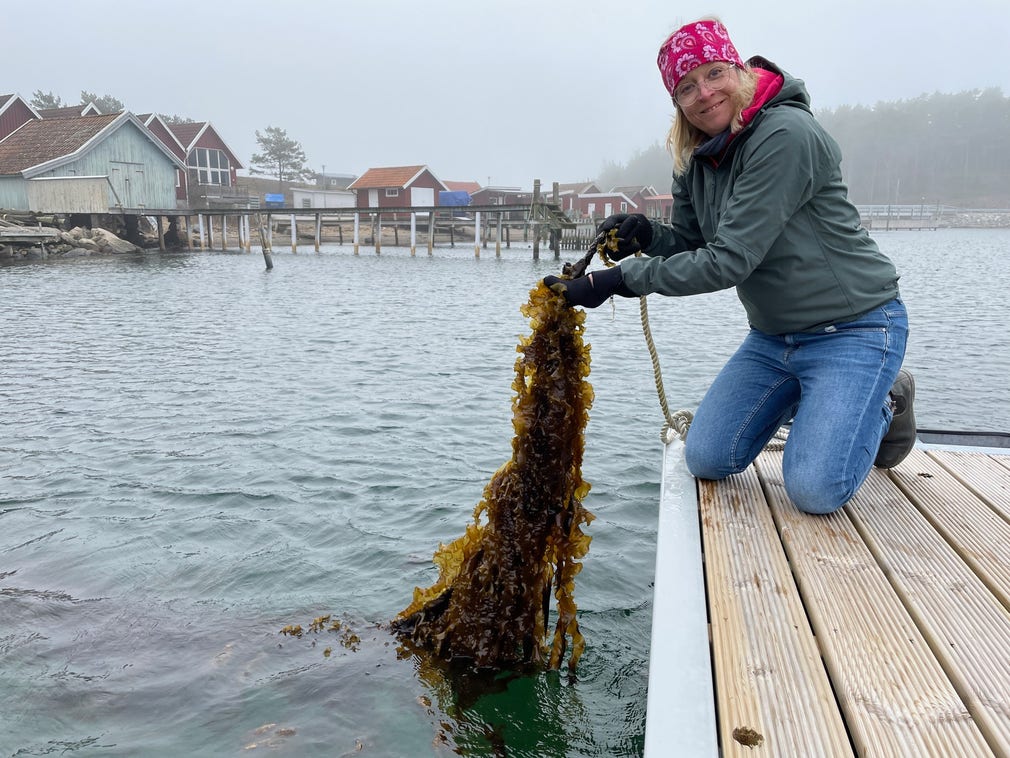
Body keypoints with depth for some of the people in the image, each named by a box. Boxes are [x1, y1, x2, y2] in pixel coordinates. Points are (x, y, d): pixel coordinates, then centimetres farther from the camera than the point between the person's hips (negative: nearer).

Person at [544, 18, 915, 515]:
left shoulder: (785, 134, -23)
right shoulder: (695, 159, 2)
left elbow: (729, 261, -28)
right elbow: (690, 243, 7)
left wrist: (619, 280, -27)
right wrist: (647, 235, -15)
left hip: (853, 328, -7)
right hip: (772, 334, 7)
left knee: (815, 491, -17)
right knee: (707, 460, 3)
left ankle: (884, 402, 13)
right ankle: (808, 398, 25)